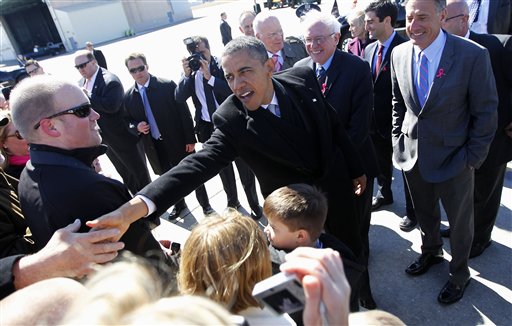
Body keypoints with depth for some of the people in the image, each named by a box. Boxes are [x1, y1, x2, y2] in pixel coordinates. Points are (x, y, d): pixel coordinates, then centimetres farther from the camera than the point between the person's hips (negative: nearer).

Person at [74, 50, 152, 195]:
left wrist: (87, 96, -25)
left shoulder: (110, 80, -21)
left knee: (140, 173, 7)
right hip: (107, 140, 9)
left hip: (124, 138, -9)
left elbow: (111, 106, -32)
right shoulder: (82, 82, 8)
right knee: (125, 175, 21)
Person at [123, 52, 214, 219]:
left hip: (178, 142, -3)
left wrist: (190, 139, -11)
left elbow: (184, 113, -9)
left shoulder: (167, 85, -10)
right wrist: (137, 127, -11)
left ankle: (205, 205, 29)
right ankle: (179, 204, 43)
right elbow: (128, 121, 12)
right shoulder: (128, 96, 1)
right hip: (155, 147, 4)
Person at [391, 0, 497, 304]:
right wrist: (399, 141, 5)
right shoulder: (399, 54, -4)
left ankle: (459, 273, 42)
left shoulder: (473, 55, -19)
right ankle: (431, 251, 52)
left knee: (460, 221, 17)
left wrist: (472, 159, -11)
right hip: (412, 154, 4)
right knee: (424, 213, 24)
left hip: (453, 159, -3)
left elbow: (485, 113, -12)